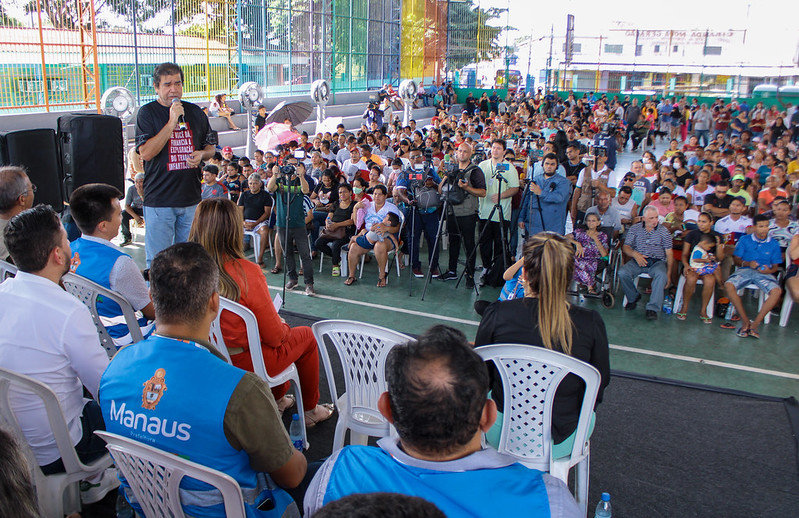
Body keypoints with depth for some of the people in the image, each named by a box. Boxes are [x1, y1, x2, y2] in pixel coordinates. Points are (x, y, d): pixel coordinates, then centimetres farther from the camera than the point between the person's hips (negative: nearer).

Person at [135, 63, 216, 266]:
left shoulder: (195, 112, 11)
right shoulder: (147, 113, -2)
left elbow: (211, 147, 20)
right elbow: (146, 152, -14)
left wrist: (201, 154, -4)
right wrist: (171, 123, -19)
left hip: (192, 198, 4)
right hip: (159, 201, -4)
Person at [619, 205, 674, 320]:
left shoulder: (664, 231, 6)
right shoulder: (634, 229, 9)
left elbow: (669, 254, 3)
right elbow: (625, 247, 6)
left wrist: (669, 274, -7)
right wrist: (635, 254, -17)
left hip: (657, 262, -1)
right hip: (638, 261, 1)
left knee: (661, 274, -36)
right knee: (622, 272, -27)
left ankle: (653, 308, -34)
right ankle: (633, 297, 1)